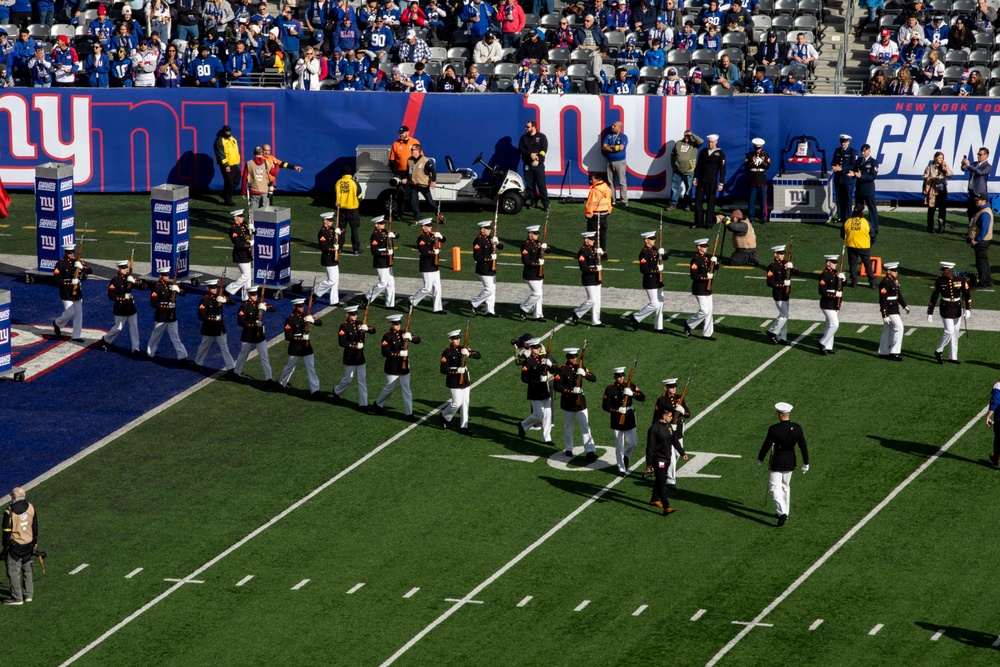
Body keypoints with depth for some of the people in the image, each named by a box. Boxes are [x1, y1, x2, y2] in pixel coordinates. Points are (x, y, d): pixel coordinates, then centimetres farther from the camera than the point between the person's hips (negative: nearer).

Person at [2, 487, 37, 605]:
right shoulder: (30, 508, -1)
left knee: (13, 571, 3)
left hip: (14, 545, -6)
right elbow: (35, 526, 9)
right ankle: (28, 594, 24)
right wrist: (35, 541, 20)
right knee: (27, 569, 18)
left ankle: (17, 598, 6)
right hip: (28, 544, 6)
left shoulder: (9, 512, -19)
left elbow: (6, 531, -13)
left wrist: (5, 546, -3)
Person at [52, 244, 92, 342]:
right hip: (66, 293, -5)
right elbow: (57, 280, -15)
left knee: (78, 314, 3)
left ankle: (76, 336, 10)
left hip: (77, 293, 5)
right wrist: (71, 282, -23)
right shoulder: (60, 264, -9)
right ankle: (57, 323, 22)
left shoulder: (76, 262, 6)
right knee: (69, 313, -7)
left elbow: (90, 271, 1)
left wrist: (82, 267, -19)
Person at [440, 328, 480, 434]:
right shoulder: (447, 352, -11)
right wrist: (457, 371, -22)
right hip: (454, 381, -6)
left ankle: (463, 427, 11)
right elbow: (443, 370, -14)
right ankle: (444, 417, 17)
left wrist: (468, 353, -17)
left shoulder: (462, 349, 6)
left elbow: (479, 355, 1)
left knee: (465, 403, 6)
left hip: (464, 380, 6)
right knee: (457, 403, -9)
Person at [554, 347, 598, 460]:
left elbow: (594, 379, 0)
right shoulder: (562, 370, -10)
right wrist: (571, 391, -26)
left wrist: (584, 374, -20)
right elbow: (556, 386, -18)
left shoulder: (580, 367, 3)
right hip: (568, 402, -3)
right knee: (568, 427, 11)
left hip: (580, 401, 3)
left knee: (585, 427, -4)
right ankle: (568, 449, 29)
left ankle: (590, 452, -9)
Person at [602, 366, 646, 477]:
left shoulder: (630, 385, 0)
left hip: (629, 419, 3)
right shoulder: (610, 389, -7)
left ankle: (626, 456, 34)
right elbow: (605, 405, -10)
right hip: (617, 421, -3)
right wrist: (617, 410, -24)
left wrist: (632, 393, -24)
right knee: (619, 446, 1)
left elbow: (643, 398, -6)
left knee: (633, 442, 3)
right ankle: (621, 469, 12)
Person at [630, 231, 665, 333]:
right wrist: (656, 270, -24)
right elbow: (643, 269, -22)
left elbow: (665, 257, 13)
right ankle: (635, 318, 6)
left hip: (658, 281, 9)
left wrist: (662, 253, -8)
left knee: (660, 303, 10)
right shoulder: (644, 253, -18)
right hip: (650, 282, -9)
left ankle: (658, 327, 16)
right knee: (654, 304, -8)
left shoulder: (654, 249, 8)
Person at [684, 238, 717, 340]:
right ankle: (688, 323, 10)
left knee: (709, 311, 9)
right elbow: (693, 276, -22)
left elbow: (716, 267, 15)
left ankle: (707, 334, 14)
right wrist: (706, 276, -24)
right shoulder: (696, 259, -16)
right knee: (704, 311, -10)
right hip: (699, 289, -9)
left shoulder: (707, 257, 9)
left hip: (707, 288, 9)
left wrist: (715, 262, -6)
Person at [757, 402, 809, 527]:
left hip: (776, 462, -5)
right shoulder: (797, 428, -9)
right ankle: (785, 512, 28)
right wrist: (806, 463, 6)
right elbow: (803, 446, -4)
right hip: (790, 462, 5)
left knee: (775, 487, 2)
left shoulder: (774, 429, -21)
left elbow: (766, 445, -12)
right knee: (785, 486, 21)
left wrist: (760, 459, 5)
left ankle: (781, 512, -15)